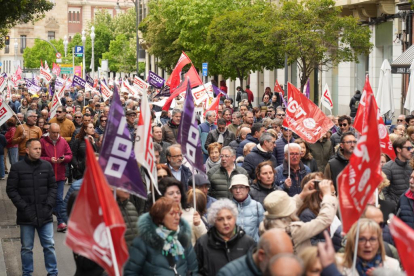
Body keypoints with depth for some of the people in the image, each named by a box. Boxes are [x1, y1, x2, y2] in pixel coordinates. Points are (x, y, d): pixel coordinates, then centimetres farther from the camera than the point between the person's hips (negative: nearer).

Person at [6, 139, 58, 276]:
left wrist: (49, 205, -3)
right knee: (27, 248, 9)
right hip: (26, 215, -2)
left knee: (49, 245, 7)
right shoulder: (17, 167, -4)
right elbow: (11, 190, -3)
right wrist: (24, 207, -10)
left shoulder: (47, 166, 3)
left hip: (45, 214, 2)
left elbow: (53, 186, 9)